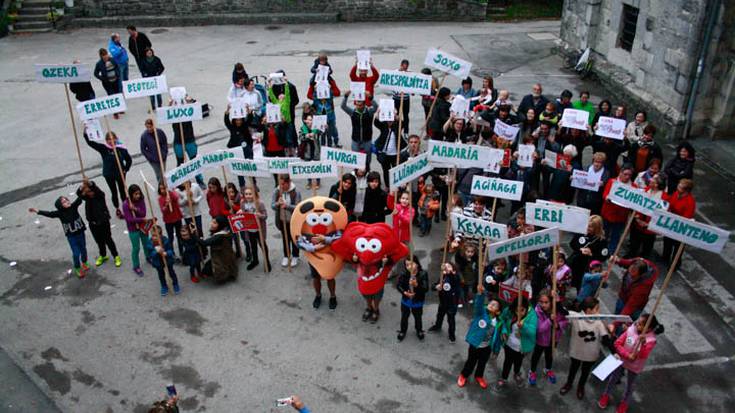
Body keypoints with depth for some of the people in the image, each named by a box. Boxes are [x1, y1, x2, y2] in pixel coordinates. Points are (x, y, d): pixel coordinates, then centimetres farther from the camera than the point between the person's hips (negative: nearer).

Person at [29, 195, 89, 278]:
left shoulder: (74, 206, -11)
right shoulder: (60, 213, -16)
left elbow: (79, 198, -13)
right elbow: (49, 214, -23)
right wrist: (38, 211, -33)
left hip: (80, 233, 3)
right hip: (71, 236, -3)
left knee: (83, 249, 21)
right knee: (76, 253, 2)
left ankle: (84, 262, 48)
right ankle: (77, 268, 25)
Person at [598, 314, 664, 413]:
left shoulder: (651, 340, -27)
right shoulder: (631, 330, -20)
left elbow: (643, 356, -39)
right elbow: (617, 343, -17)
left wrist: (642, 343, -53)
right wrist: (628, 355, -28)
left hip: (635, 366, -2)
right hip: (622, 360, 2)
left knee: (629, 385, 19)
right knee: (613, 378, 21)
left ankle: (624, 403, 45)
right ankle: (605, 395, 46)